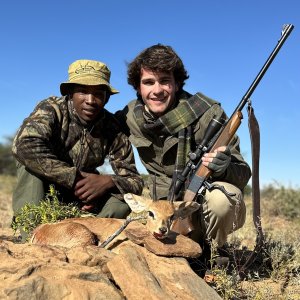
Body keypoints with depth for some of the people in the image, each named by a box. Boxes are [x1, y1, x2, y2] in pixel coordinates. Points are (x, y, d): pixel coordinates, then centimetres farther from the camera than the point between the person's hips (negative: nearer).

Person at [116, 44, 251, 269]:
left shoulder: (207, 113, -18)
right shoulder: (131, 116, -7)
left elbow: (243, 174, -16)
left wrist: (224, 168, -40)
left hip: (206, 204, -3)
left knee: (223, 197, -35)